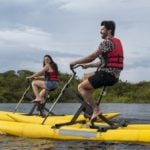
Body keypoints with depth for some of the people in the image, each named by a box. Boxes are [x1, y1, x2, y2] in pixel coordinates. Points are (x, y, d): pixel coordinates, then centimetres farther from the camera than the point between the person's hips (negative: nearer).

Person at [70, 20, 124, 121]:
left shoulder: (107, 42, -13)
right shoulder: (117, 42, 18)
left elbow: (91, 57, -15)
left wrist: (75, 62, -3)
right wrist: (88, 65, 21)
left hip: (106, 75, -10)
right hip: (114, 76, 10)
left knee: (81, 87, -2)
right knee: (86, 77, 25)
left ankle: (96, 109, -8)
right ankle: (88, 102, 20)